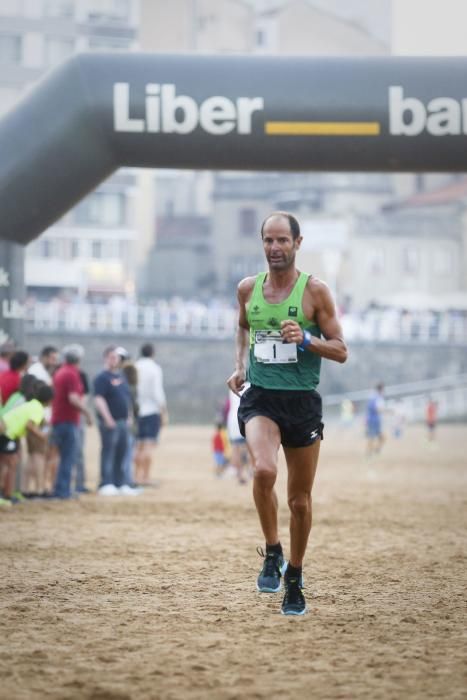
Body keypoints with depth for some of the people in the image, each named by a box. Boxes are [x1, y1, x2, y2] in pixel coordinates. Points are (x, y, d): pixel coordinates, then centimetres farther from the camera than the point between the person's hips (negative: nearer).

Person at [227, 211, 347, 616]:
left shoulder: (315, 291, -4)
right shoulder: (248, 289, 5)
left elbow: (341, 351, -2)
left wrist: (305, 340, -18)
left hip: (303, 401, -1)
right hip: (260, 399, 1)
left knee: (300, 499, 8)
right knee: (264, 470, -28)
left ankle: (294, 579, 27)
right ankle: (272, 553, -8)